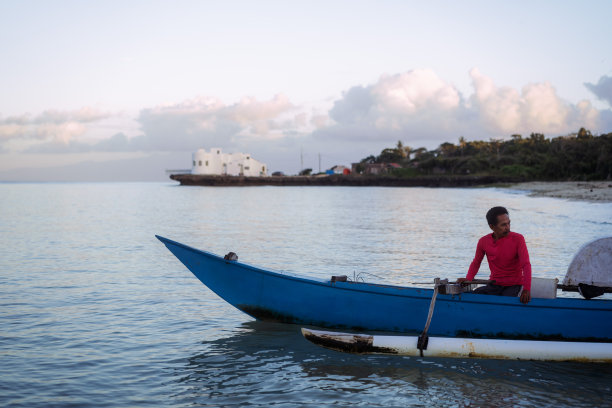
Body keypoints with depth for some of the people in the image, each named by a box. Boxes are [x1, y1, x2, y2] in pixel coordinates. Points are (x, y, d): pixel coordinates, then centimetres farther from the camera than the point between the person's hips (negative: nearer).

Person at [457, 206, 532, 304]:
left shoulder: (518, 239, -11)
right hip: (494, 285, 3)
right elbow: (476, 263, 12)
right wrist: (468, 279, -8)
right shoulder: (483, 242, -2)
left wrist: (527, 289, -32)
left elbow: (526, 264, -18)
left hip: (513, 285, -3)